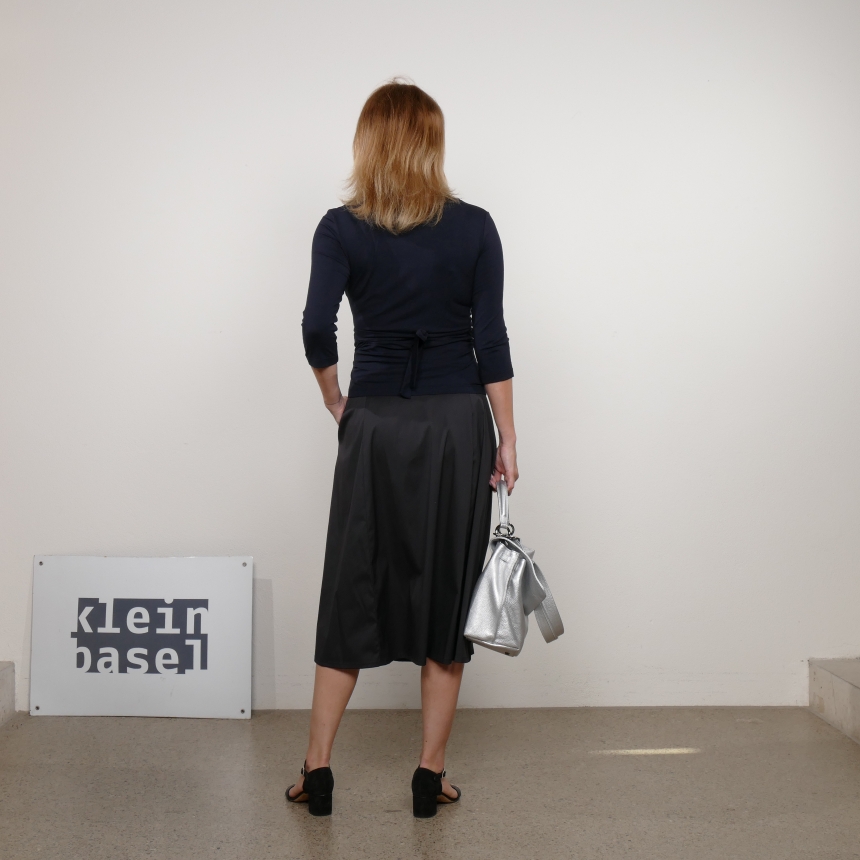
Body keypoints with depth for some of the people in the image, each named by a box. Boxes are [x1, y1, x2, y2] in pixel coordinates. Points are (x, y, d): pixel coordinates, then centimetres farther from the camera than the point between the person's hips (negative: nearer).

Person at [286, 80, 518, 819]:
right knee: (448, 593, 7)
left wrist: (336, 401, 1)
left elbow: (317, 327, -15)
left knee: (352, 593, 9)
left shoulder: (342, 230, -2)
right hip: (457, 422, 0)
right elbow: (491, 339, -3)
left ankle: (317, 772, 13)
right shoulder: (474, 227, 0)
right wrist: (507, 437, 1)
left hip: (376, 424, 0)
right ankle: (431, 777, 13)